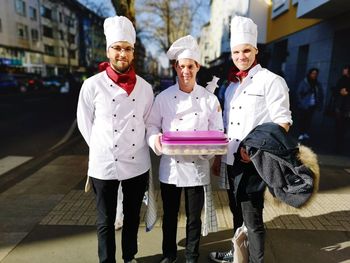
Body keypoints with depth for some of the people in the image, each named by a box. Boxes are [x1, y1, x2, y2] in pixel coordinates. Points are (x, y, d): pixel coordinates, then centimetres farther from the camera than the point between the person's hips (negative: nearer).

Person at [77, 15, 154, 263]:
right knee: (105, 221, 11)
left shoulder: (145, 87, 0)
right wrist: (101, 149, 5)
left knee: (133, 216, 19)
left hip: (137, 164, 3)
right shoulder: (92, 85, -7)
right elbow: (85, 124, 2)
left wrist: (139, 147, 6)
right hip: (104, 164, -2)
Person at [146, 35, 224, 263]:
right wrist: (156, 138, -18)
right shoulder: (163, 97, -1)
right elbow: (152, 125, 2)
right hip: (170, 166, 1)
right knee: (170, 215, 17)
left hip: (197, 166, 0)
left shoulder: (209, 99, -1)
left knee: (194, 217, 15)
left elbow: (217, 131, 2)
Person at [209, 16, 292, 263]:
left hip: (254, 161, -7)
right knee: (238, 212, 21)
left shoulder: (271, 80, -6)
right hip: (232, 160, 7)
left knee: (252, 217, 1)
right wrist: (218, 155, 14)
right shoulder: (232, 87, 14)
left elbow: (283, 122, -11)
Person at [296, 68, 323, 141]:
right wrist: (301, 103, -12)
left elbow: (320, 95, 11)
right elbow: (298, 93, -6)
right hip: (303, 105, -3)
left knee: (309, 119, 7)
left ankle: (306, 133, 17)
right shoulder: (304, 82, -5)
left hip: (312, 105, 3)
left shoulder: (317, 84, 7)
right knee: (302, 119, -1)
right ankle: (301, 134, 6)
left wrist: (320, 104, 4)